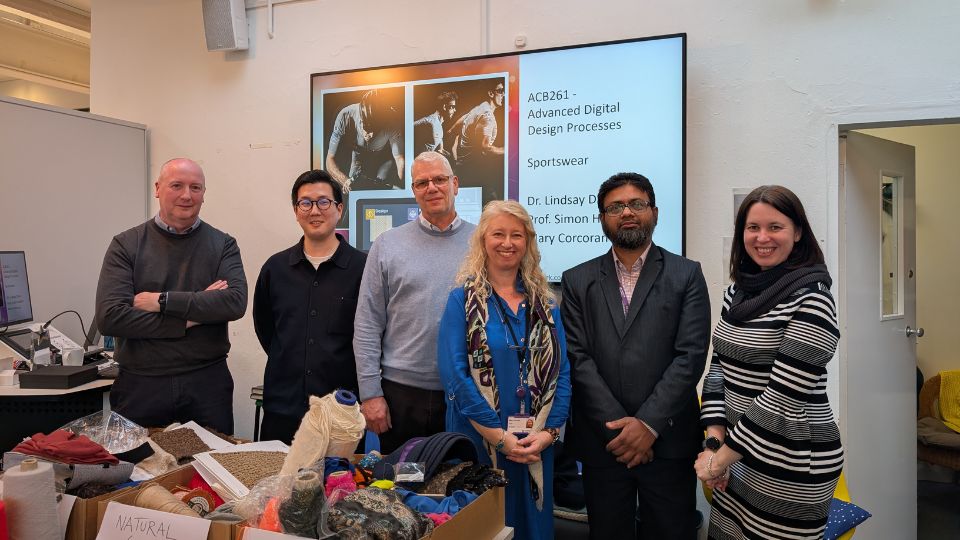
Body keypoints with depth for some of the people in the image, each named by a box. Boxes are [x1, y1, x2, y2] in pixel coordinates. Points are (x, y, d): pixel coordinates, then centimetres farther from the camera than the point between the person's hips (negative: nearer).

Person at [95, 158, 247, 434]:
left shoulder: (223, 245, 2)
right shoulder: (126, 245, 0)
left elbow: (235, 302, -15)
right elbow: (109, 317, -12)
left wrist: (162, 301, -16)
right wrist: (189, 319, -14)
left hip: (208, 382, 1)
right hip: (141, 384, 0)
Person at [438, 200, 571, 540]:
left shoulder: (544, 303, 8)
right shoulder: (463, 299, -3)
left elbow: (561, 371, 4)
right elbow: (454, 374, -11)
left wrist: (550, 430, -9)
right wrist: (499, 436, -14)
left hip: (537, 446, 3)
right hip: (478, 443, -3)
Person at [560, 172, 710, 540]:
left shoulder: (686, 275, 3)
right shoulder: (578, 281, 6)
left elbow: (691, 356, -6)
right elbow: (577, 357, -2)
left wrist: (648, 424, -13)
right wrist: (617, 426, -10)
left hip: (667, 440, -1)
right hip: (601, 441, 1)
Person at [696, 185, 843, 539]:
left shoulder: (811, 298, -16)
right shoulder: (736, 292, 5)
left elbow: (783, 396, -21)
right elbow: (718, 369, 6)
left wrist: (719, 458, -15)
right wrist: (715, 441, -6)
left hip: (792, 468, -6)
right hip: (741, 456, 6)